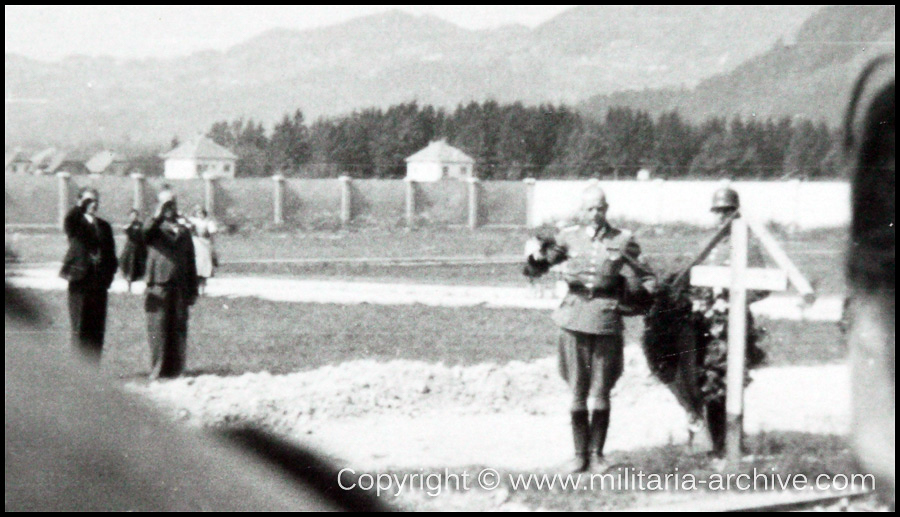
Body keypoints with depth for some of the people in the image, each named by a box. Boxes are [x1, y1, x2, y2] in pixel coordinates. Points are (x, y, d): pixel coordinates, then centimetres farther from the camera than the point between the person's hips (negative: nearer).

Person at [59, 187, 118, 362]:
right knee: (80, 328, -6)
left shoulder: (104, 226, 16)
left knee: (97, 329, 3)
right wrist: (81, 206, -26)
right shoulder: (76, 223, 2)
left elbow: (111, 254, 17)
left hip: (99, 283, 4)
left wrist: (108, 276, 4)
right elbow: (68, 223, -24)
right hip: (80, 282, -4)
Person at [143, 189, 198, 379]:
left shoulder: (184, 230, 17)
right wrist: (158, 216, -25)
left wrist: (193, 290, 14)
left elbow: (190, 262, 18)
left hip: (180, 288, 3)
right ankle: (158, 369, -1)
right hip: (159, 286, -3)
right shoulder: (155, 227, 7)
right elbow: (145, 237, -18)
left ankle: (175, 369, 10)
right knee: (158, 329, -5)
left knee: (178, 330, 4)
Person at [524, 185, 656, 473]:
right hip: (574, 320, 1)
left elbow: (644, 281, 9)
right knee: (577, 394, 2)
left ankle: (597, 453, 14)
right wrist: (535, 254, -11)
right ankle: (580, 454, 12)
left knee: (601, 395, 1)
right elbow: (536, 269, 10)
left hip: (607, 322, -1)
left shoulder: (623, 241, 5)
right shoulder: (569, 238, 7)